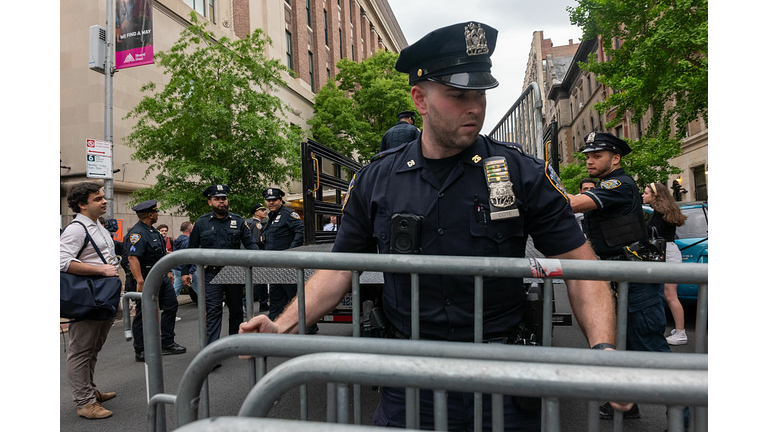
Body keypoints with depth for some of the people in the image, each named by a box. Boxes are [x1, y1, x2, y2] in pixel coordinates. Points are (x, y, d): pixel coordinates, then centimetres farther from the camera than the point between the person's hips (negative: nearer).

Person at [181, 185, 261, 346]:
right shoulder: (201, 223, 6)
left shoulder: (238, 221, 7)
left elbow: (250, 243, 7)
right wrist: (185, 271, 6)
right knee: (213, 310, -5)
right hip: (211, 274, -2)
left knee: (236, 308, 12)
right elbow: (191, 249, 10)